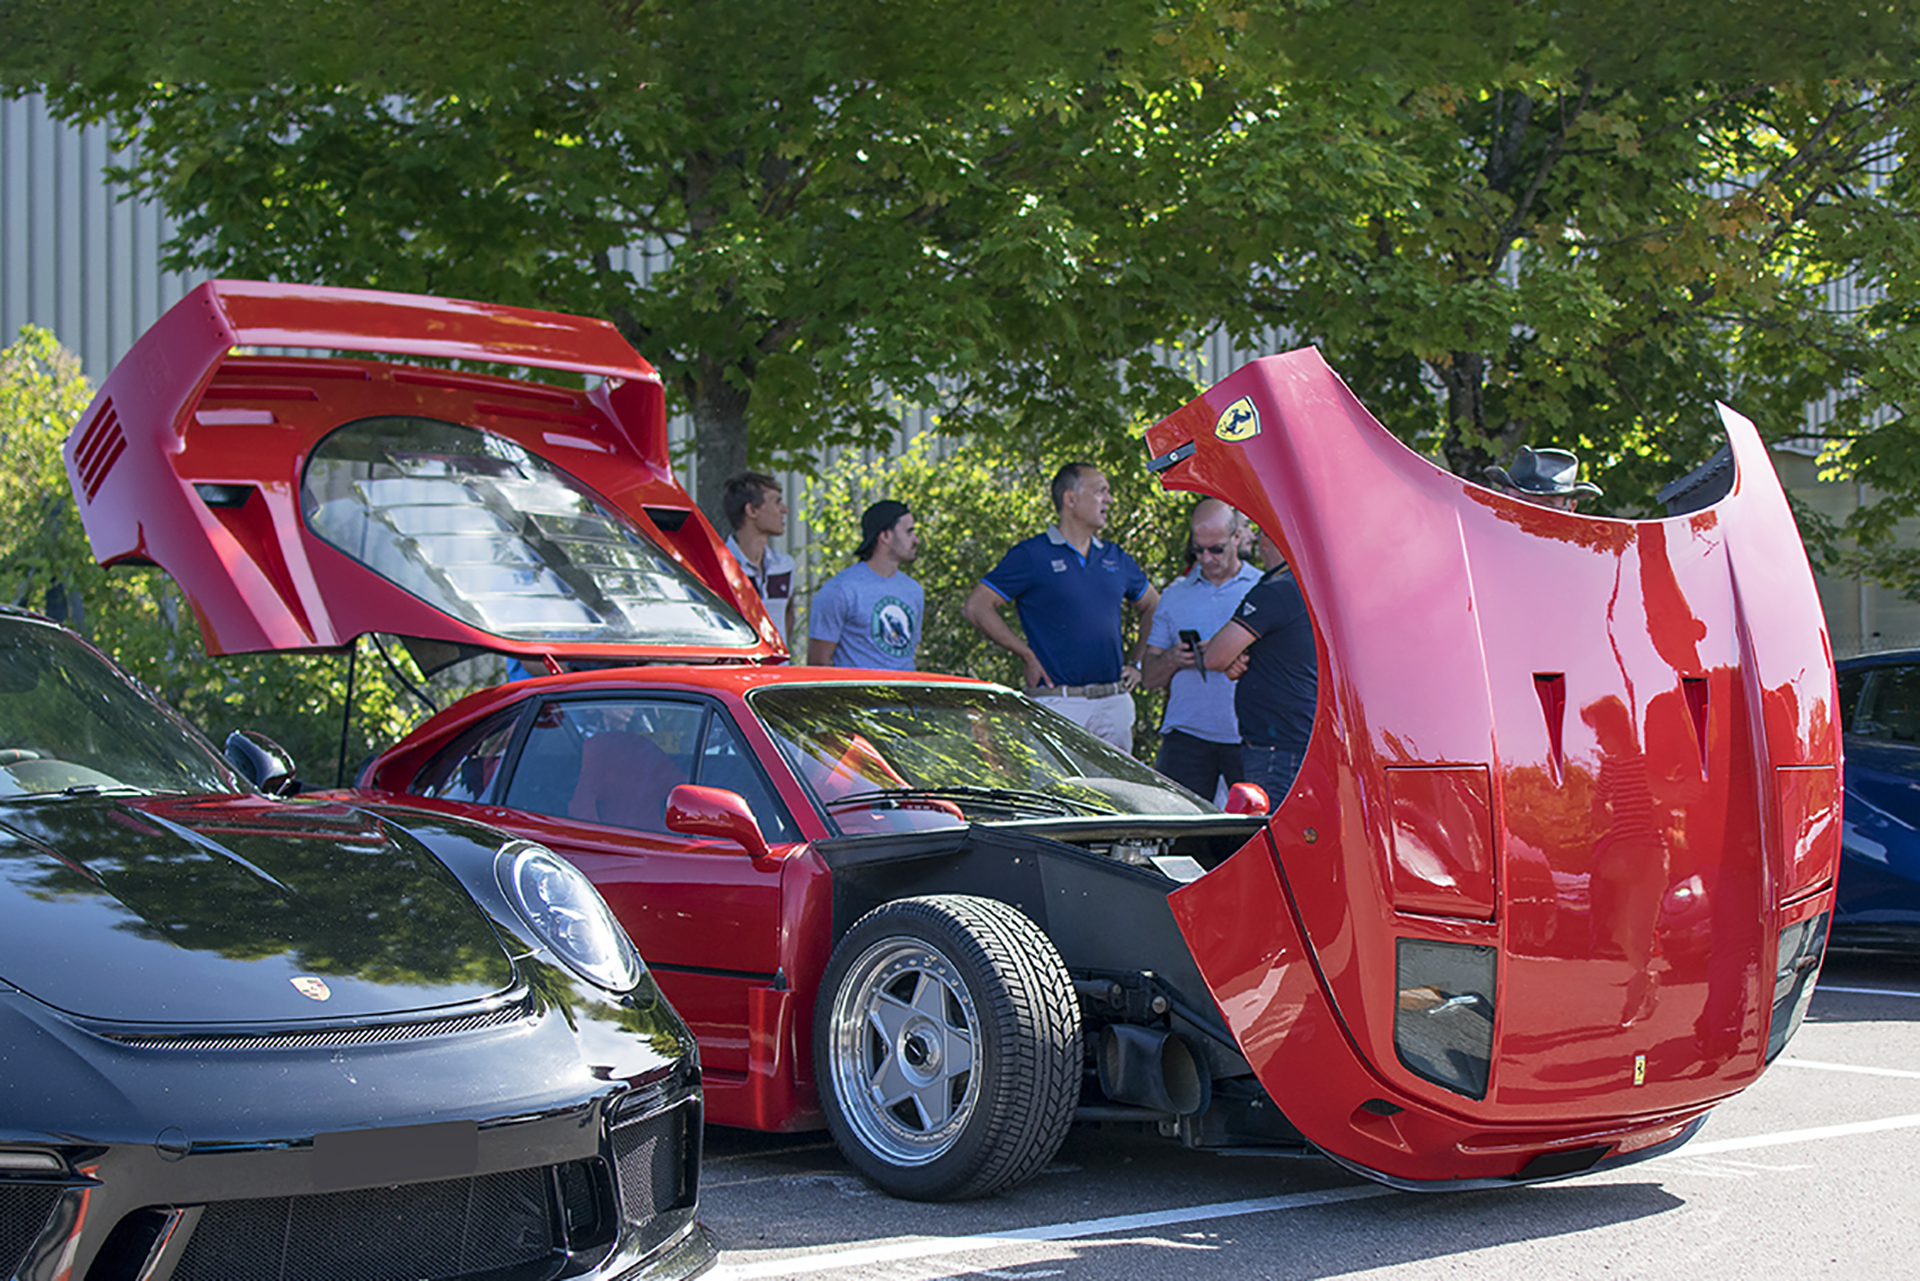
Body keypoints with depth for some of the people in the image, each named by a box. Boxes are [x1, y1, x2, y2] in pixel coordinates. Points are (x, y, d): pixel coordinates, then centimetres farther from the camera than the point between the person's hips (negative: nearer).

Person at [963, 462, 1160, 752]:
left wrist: (1138, 663, 17)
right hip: (1058, 704, -6)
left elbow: (1153, 607, 29)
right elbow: (976, 607, -5)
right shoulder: (1031, 555, -2)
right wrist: (1027, 655, -6)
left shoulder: (1116, 559, 15)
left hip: (1115, 704, 6)